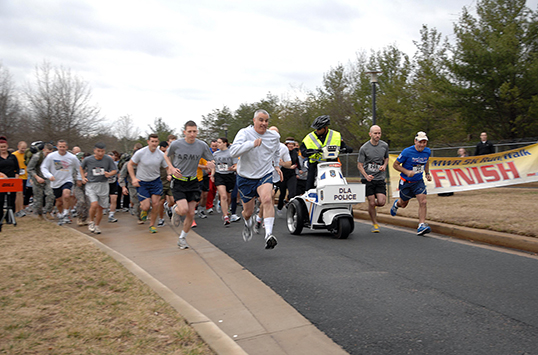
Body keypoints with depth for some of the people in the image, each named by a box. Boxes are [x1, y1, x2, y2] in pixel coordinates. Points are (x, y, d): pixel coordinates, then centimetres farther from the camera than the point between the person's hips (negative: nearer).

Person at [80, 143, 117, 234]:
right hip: (91, 185, -1)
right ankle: (91, 222, 7)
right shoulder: (88, 160, -3)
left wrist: (109, 174, -18)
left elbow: (115, 170, 2)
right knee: (94, 205, -20)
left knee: (100, 208, 7)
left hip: (103, 185, 2)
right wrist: (83, 177, 7)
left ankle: (96, 226, 26)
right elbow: (81, 167, 18)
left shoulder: (108, 159, -5)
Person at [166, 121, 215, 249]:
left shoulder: (202, 145, -5)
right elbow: (166, 156, 10)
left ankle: (182, 238, 25)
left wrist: (211, 165, -20)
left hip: (192, 182, 3)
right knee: (183, 210, -19)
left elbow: (211, 162, 5)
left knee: (191, 214, 2)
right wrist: (172, 169, -7)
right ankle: (175, 210, 20)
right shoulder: (175, 144, -9)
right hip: (178, 182, -2)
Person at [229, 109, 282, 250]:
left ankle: (269, 234, -30)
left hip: (265, 175, 1)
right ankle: (248, 224, 48)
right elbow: (233, 152, -28)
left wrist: (276, 165, 16)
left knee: (267, 199, -29)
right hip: (246, 177, -1)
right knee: (248, 211, 11)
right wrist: (252, 144, -37)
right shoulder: (244, 133, -12)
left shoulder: (274, 136, 3)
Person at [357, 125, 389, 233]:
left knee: (381, 202, -9)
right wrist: (366, 176, -20)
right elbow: (359, 165, -3)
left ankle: (373, 205, 29)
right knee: (371, 202, -3)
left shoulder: (385, 145, 4)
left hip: (380, 178, 3)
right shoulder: (364, 148, -7)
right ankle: (375, 224, 19)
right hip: (368, 179, -3)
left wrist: (384, 166, 0)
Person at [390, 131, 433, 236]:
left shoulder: (427, 151, -4)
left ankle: (421, 226, -13)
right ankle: (396, 204, 52)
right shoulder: (407, 152, -20)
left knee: (423, 202, -16)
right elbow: (395, 165, -12)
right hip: (406, 182, -3)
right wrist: (407, 172, -25)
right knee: (403, 204, 14)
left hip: (419, 181, 3)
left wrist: (427, 173, 9)